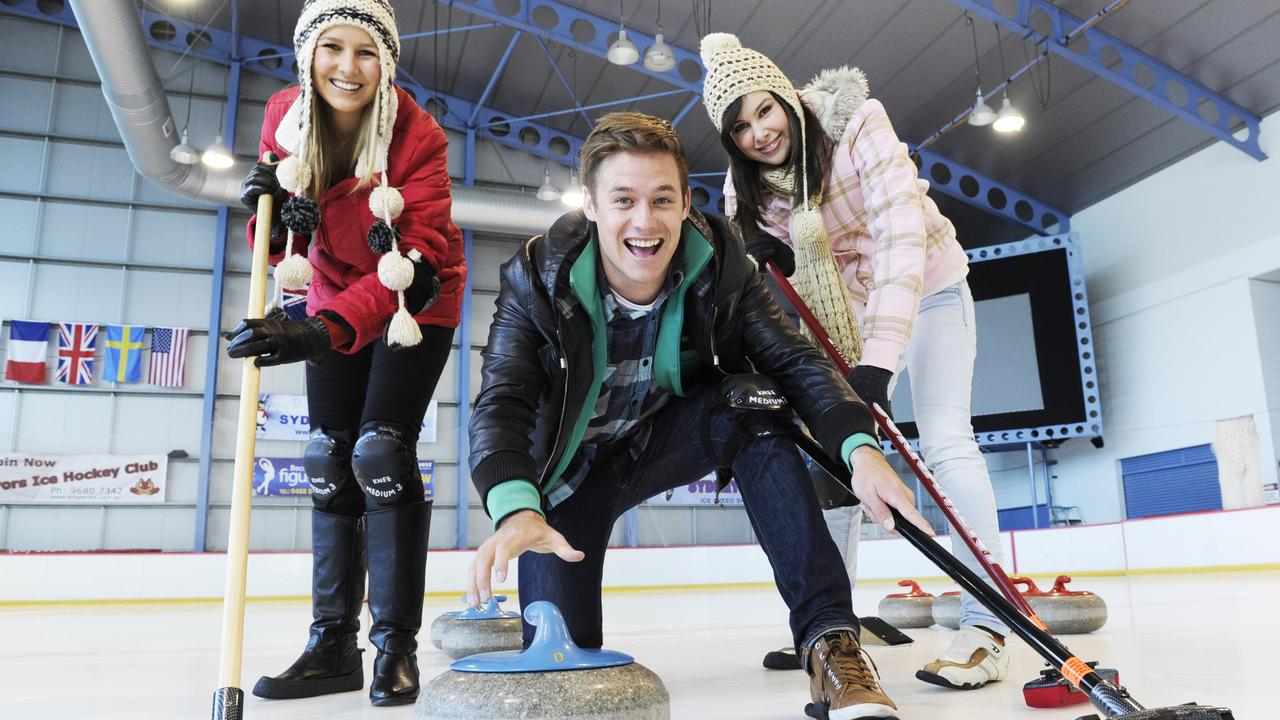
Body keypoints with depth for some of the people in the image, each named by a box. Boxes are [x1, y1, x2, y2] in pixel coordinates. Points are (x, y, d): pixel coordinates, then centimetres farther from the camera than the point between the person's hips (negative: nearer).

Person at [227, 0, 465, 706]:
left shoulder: (419, 136, -26)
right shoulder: (285, 117, -11)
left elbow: (416, 258, -36)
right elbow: (280, 246, -4)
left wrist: (327, 331, -50)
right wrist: (271, 209, -28)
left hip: (415, 302, -5)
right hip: (335, 294, 5)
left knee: (382, 451, -15)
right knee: (330, 456, 1)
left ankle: (397, 646, -4)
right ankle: (333, 644, 9)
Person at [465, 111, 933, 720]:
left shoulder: (719, 265, -18)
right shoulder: (537, 280, -24)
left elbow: (796, 362, -21)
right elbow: (501, 404, -32)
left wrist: (861, 448, -40)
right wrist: (515, 509, -52)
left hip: (665, 440, 1)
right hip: (571, 467, -1)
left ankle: (830, 640, -29)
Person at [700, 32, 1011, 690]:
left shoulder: (858, 124, -27)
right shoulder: (746, 185, -11)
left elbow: (902, 240, -37)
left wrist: (878, 361, -45)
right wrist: (760, 258, -27)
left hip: (927, 289, -5)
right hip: (851, 309, 5)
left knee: (944, 439, -19)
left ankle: (987, 628, -15)